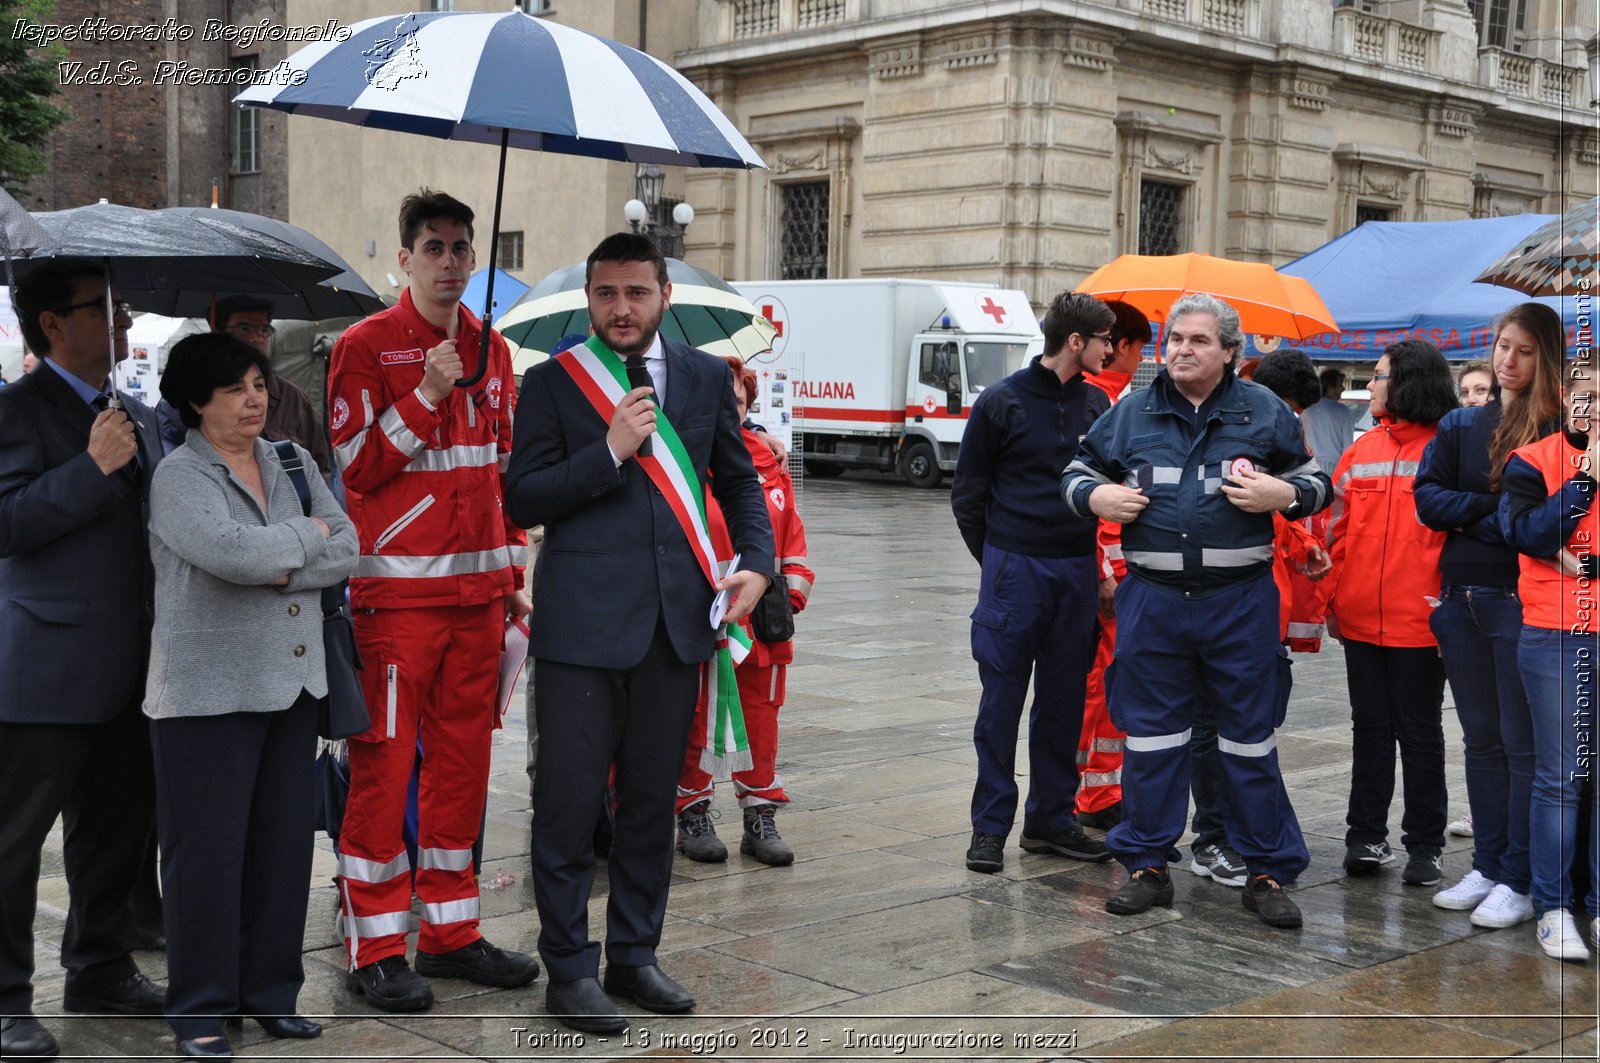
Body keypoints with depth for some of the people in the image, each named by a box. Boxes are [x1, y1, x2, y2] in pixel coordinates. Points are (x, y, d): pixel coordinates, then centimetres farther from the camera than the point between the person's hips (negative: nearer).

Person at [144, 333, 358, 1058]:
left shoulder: (290, 463, 13)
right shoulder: (180, 476, -5)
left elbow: (346, 549, 3)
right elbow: (230, 550, -23)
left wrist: (277, 569, -12)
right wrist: (308, 535, -8)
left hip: (293, 680, 5)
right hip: (209, 690, -5)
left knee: (286, 842, 7)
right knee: (209, 849, -1)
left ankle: (270, 992, 21)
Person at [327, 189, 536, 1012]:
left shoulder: (491, 350, 13)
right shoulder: (364, 347, -4)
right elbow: (356, 466, -8)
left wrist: (512, 573, 14)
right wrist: (427, 395, -16)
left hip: (477, 590, 6)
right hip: (396, 592, -5)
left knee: (464, 760, 10)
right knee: (383, 761, -3)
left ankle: (451, 932, 20)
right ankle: (375, 949, 6)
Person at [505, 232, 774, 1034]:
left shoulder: (705, 378, 9)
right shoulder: (550, 383, 0)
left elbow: (739, 480, 18)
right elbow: (521, 500, -5)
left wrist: (756, 560, 2)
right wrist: (609, 451, -16)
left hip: (674, 621, 4)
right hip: (582, 623, -3)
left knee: (652, 801, 12)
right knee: (570, 803, 1)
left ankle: (634, 954, 25)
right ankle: (568, 969, 14)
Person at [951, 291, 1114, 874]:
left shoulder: (1096, 403, 8)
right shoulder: (1001, 402, -5)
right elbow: (967, 493, 2)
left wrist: (1087, 555, 7)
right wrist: (996, 557, 2)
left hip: (1077, 572, 4)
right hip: (1014, 568, -4)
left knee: (1064, 700, 10)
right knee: (1002, 699, 0)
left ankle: (1051, 819, 20)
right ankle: (990, 826, 8)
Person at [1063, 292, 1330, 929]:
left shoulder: (1265, 412, 4)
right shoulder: (1131, 415, 8)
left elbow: (1316, 481, 13)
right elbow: (1077, 471, 19)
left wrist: (1282, 495, -9)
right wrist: (1095, 496, -3)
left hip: (1241, 600, -1)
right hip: (1152, 597, 2)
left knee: (1251, 738, 4)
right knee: (1150, 734, 7)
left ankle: (1267, 872, 14)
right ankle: (1146, 865, 19)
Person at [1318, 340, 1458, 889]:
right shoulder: (1362, 451, 9)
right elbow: (1338, 530, 10)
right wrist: (1332, 599, 5)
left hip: (1419, 622, -5)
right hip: (1361, 619, 5)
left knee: (1419, 733, 6)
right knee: (1370, 728, 12)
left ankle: (1424, 845, 16)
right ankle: (1366, 837, 20)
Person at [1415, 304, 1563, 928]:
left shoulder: (1557, 427, -4)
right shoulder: (1461, 424, 12)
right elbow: (1428, 499, 1)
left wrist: (1473, 517, -11)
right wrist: (1493, 508, -10)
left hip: (1520, 601, -6)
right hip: (1461, 598, 6)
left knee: (1523, 745, 0)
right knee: (1481, 741, 12)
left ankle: (1520, 882, 6)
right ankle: (1487, 866, 22)